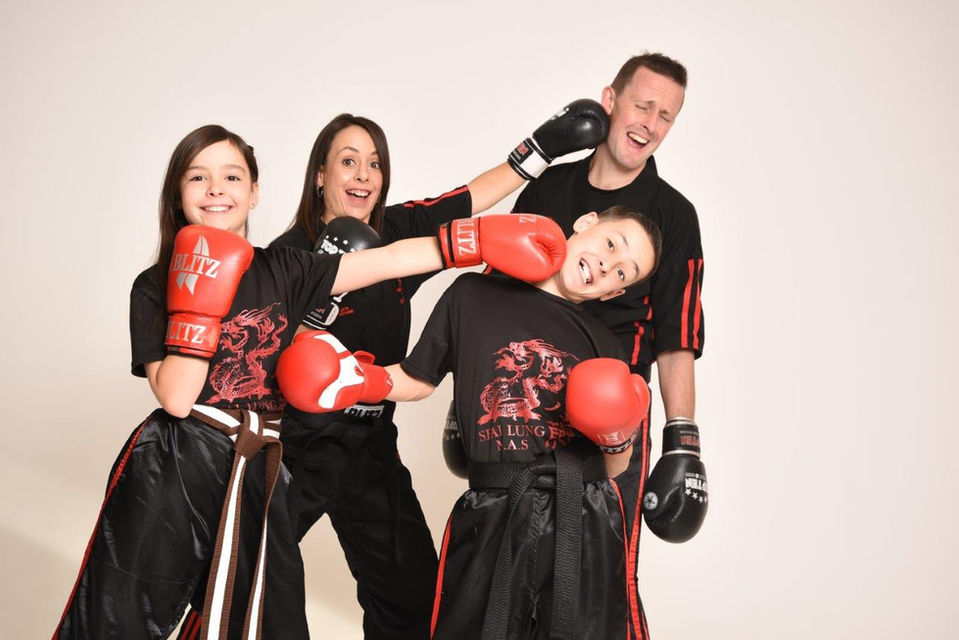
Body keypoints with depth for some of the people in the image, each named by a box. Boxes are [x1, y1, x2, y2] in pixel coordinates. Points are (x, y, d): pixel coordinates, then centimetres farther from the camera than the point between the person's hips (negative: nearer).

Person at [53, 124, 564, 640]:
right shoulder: (155, 288, -3)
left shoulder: (283, 272, 4)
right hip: (170, 474, -2)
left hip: (256, 474, 3)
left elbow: (390, 259, -4)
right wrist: (199, 302, -20)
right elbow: (176, 398, -13)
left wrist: (491, 240, -12)